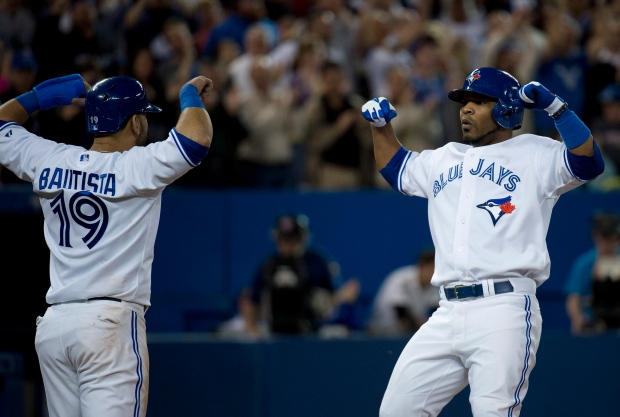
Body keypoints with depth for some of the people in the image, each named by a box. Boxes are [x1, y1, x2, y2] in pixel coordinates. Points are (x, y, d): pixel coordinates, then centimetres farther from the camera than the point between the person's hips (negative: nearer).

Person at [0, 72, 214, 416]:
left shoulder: (49, 162, 9)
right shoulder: (136, 167, -8)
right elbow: (197, 138, -20)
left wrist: (47, 95, 28)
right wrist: (191, 96, -1)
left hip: (51, 327, 7)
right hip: (111, 322, -6)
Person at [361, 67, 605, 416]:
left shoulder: (535, 155, 3)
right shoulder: (444, 160, 23)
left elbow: (588, 163, -13)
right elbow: (396, 168, 40)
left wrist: (555, 107, -18)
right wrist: (381, 125, 24)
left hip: (505, 311, -7)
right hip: (447, 317, 7)